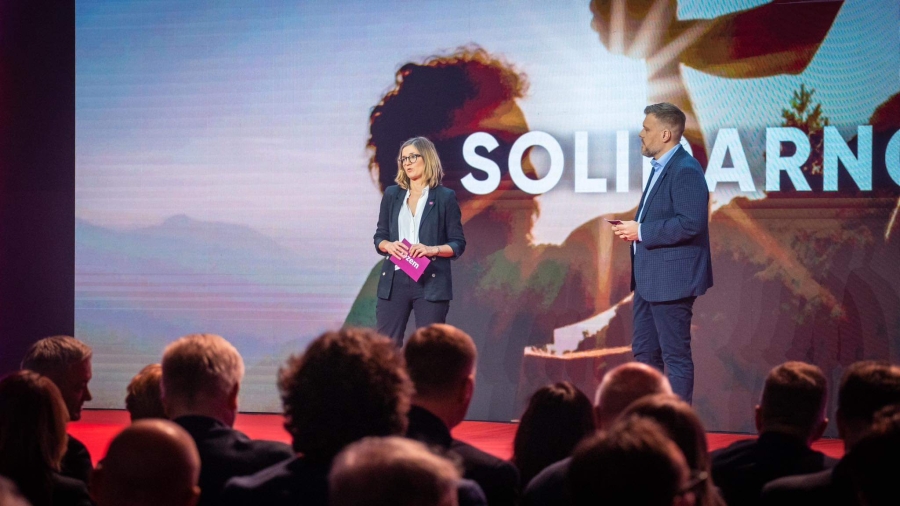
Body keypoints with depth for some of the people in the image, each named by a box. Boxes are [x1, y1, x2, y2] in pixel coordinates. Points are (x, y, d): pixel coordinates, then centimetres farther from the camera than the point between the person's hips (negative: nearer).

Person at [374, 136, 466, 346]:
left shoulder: (445, 197, 1)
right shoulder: (392, 194, 11)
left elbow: (458, 244, 1)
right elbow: (379, 236, 13)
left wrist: (433, 249, -17)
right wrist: (388, 245, -9)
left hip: (431, 282, -3)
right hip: (395, 280, 3)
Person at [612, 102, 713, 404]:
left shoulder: (685, 170, -17)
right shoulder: (661, 168, 16)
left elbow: (690, 222, -26)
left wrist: (641, 231, -20)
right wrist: (635, 229, 6)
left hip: (671, 278, -11)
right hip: (649, 278, 11)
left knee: (675, 356, -2)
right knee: (644, 351, 15)